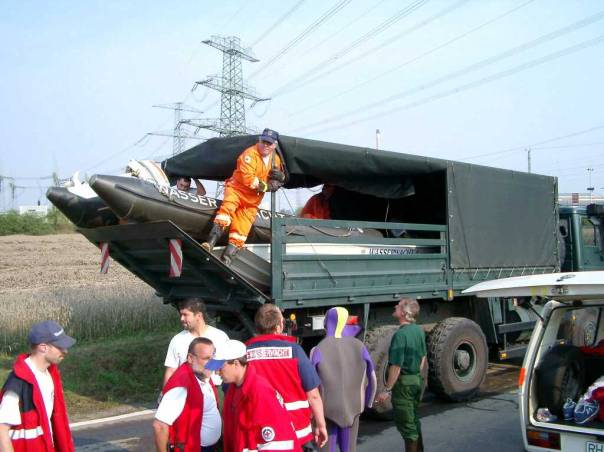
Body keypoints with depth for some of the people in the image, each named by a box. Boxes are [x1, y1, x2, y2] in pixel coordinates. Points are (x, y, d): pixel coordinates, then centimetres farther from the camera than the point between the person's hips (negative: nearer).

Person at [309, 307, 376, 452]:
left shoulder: (319, 349, -12)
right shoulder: (358, 346, -6)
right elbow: (372, 378, 2)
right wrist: (367, 402, 17)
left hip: (327, 408, -2)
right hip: (352, 407, 2)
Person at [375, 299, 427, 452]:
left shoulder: (400, 334, -23)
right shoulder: (419, 330, 4)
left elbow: (396, 366, -23)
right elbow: (423, 358, 14)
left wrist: (387, 390, -18)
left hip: (404, 382, -8)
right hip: (417, 379, 9)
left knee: (406, 424, 3)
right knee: (413, 420, 21)